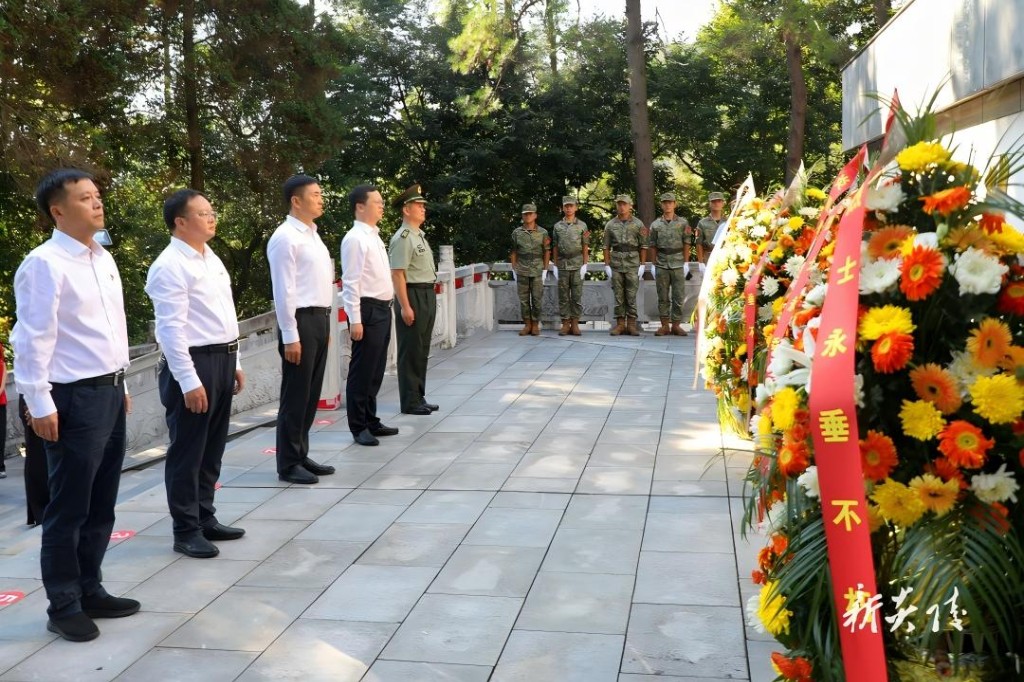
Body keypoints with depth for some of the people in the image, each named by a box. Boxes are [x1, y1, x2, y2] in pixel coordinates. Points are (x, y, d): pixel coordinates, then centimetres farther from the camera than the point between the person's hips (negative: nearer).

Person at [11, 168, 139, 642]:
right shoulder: (45, 264, -14)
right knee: (69, 508, 4)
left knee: (101, 504, 16)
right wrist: (40, 405, -17)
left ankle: (90, 590, 30)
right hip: (75, 398, -8)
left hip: (109, 392, 8)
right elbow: (33, 340, -16)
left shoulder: (103, 258, 12)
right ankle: (63, 606, 18)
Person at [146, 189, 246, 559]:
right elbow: (172, 329, -19)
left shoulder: (211, 258, 13)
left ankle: (205, 519, 28)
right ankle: (186, 531, 13)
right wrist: (189, 380, -21)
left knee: (212, 448, 16)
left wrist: (233, 361, 18)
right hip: (193, 363, -9)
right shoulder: (170, 266, -14)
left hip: (222, 359, 9)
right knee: (188, 451, 2)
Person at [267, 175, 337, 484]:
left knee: (311, 393, 14)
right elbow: (284, 291, -16)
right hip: (300, 320, -9)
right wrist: (290, 336, -18)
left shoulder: (313, 235, 15)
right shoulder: (286, 238, -13)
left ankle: (301, 455, 24)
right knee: (295, 395, 0)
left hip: (320, 318, 9)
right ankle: (288, 463, 10)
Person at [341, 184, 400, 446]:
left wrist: (386, 307, 17)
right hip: (367, 309, -9)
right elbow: (351, 282, -17)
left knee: (376, 370, 16)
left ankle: (370, 421, 26)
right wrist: (355, 319, -20)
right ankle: (358, 427, 9)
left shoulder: (374, 236, 15)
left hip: (383, 308, 9)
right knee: (362, 371, -1)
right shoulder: (355, 239, -13)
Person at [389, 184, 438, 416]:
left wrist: (430, 297, 17)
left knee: (422, 350, 14)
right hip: (412, 295, -9)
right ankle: (410, 401, 7)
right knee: (410, 351, -1)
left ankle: (419, 397, 24)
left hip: (428, 295, 9)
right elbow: (397, 274, -19)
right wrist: (405, 307, -23)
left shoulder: (419, 235, 15)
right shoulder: (403, 238, -14)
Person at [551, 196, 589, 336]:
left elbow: (585, 247, 2)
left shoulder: (582, 225, 4)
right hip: (563, 265, 1)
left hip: (577, 265, -1)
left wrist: (584, 265, -5)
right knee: (563, 296, 2)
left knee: (577, 295, 1)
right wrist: (555, 265, 5)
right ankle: (565, 324, 7)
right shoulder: (557, 226, 9)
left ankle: (575, 324, 6)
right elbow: (555, 247, 10)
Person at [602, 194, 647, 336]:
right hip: (616, 263, 1)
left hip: (633, 264, -1)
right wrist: (607, 265, 1)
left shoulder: (638, 224, 4)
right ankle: (620, 324, 9)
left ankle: (631, 324, 5)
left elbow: (643, 246, 3)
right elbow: (606, 247, 8)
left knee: (631, 296, 0)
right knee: (618, 295, 4)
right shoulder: (610, 225, 8)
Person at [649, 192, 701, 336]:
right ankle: (664, 326, 9)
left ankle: (676, 325, 6)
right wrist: (654, 264, 3)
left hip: (678, 265, -1)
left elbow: (687, 245, 2)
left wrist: (686, 263, -4)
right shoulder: (655, 225, 7)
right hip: (662, 265, 1)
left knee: (678, 297, 0)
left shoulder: (683, 223, 4)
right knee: (663, 297, 4)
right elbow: (652, 247, 9)